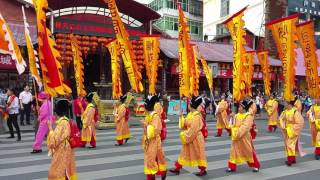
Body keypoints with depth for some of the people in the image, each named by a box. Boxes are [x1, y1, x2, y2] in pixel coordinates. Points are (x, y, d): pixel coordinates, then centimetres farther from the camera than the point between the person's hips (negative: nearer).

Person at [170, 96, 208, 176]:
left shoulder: (196, 116, -22)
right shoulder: (190, 114, 6)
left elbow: (193, 129, -23)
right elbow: (185, 124, 11)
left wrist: (185, 135, -17)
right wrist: (181, 117, 0)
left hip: (195, 138, -9)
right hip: (189, 137, 9)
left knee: (198, 154, 5)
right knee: (184, 153, 13)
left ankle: (203, 170, 21)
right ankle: (177, 168, 21)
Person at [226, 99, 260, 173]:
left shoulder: (249, 116, -13)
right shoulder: (236, 116, 5)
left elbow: (245, 127, -21)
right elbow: (233, 126, 7)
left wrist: (238, 134, -23)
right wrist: (234, 134, -8)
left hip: (244, 137, -5)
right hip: (236, 137, 5)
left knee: (249, 151, 6)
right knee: (234, 151, 8)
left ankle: (255, 166, 24)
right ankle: (232, 167, 17)